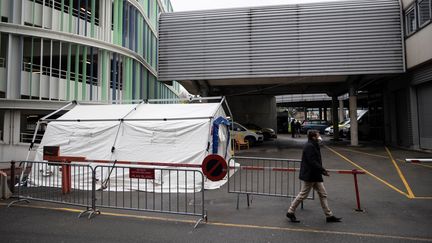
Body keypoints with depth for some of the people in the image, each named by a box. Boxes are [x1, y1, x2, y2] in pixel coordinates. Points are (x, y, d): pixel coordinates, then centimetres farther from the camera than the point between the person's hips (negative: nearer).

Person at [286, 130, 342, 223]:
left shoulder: (313, 146, 14)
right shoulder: (309, 146, -18)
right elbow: (312, 162, -25)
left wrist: (322, 170, 9)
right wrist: (322, 170, -21)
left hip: (315, 175, 10)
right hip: (309, 175, -10)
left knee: (323, 194, 12)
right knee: (303, 194, 0)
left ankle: (329, 216, 20)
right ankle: (290, 212, 13)